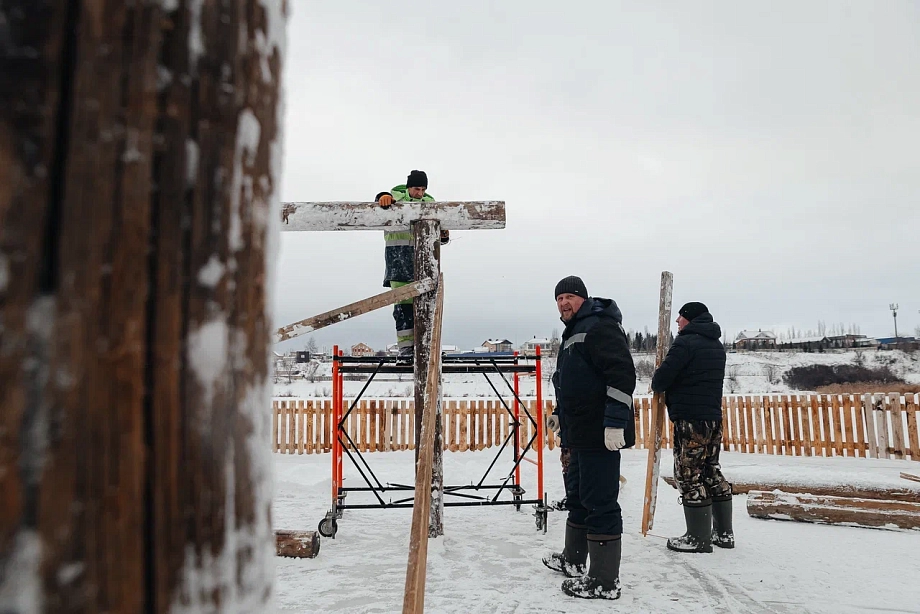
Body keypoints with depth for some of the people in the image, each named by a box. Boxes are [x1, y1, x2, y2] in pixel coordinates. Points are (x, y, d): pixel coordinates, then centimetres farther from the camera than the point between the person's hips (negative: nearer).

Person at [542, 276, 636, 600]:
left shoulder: (600, 326, -13)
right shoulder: (573, 333, 20)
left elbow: (622, 375, -23)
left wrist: (616, 422, -27)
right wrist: (560, 412, 30)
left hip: (601, 433, -11)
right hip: (580, 432, 11)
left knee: (599, 503, -5)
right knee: (576, 496, 20)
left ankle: (605, 581, 5)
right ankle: (574, 561, 36)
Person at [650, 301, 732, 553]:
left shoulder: (686, 342, -13)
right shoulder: (717, 346, 16)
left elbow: (661, 378, -16)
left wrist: (657, 385, 6)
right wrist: (673, 386, 17)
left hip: (690, 419, -9)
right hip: (713, 417, 9)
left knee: (690, 476, -3)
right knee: (712, 472, 16)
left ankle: (698, 538, 2)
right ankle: (723, 532, 22)